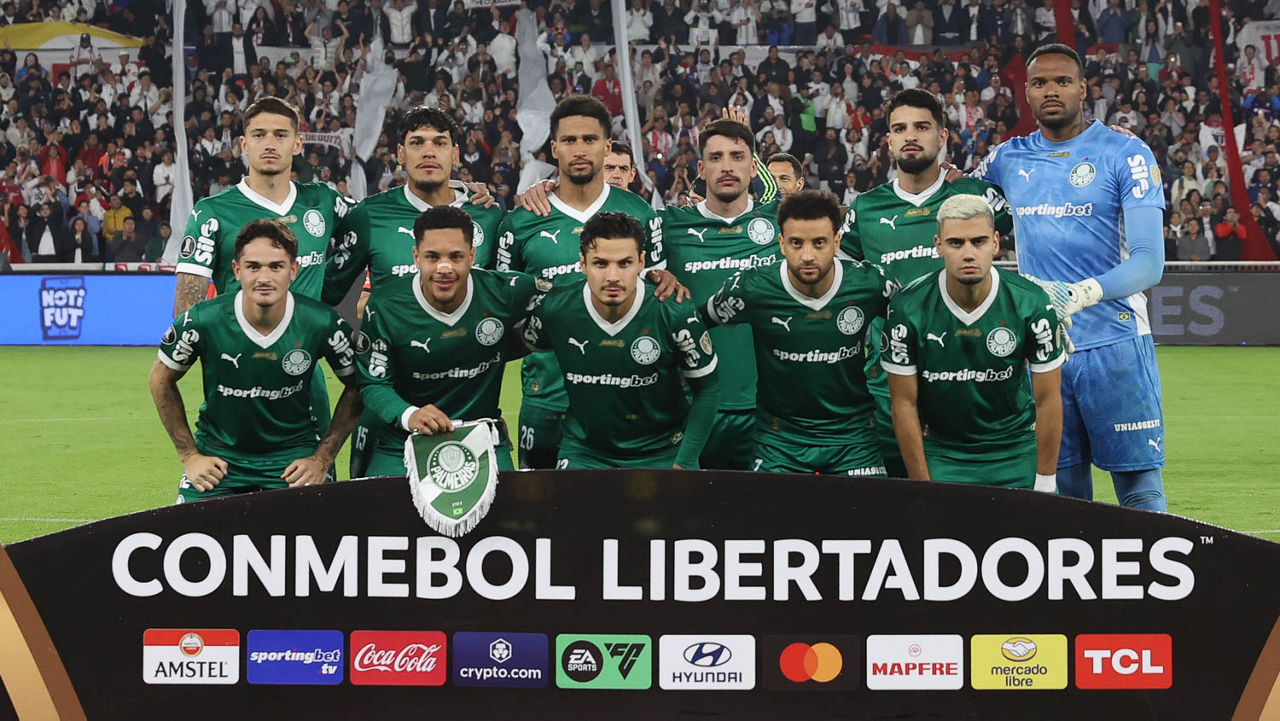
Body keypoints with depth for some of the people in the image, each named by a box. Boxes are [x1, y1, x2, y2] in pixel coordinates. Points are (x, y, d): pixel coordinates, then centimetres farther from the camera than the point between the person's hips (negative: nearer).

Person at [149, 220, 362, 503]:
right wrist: (189, 456, 1)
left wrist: (322, 459, -3)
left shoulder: (322, 324, -14)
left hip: (293, 458, 0)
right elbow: (162, 379, 3)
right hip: (218, 458, 0)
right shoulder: (202, 320, -15)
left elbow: (356, 386, 2)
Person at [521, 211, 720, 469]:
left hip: (661, 452, -1)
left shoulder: (674, 314, -18)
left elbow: (708, 388, -5)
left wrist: (684, 464, -10)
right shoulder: (553, 308, -14)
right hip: (583, 452, 1)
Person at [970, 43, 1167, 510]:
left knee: (1141, 495, -4)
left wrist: (1083, 293, -28)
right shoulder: (1008, 159, 10)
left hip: (1115, 345, -4)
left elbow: (1150, 261, -12)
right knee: (1063, 493, 8)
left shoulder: (1126, 155, -4)